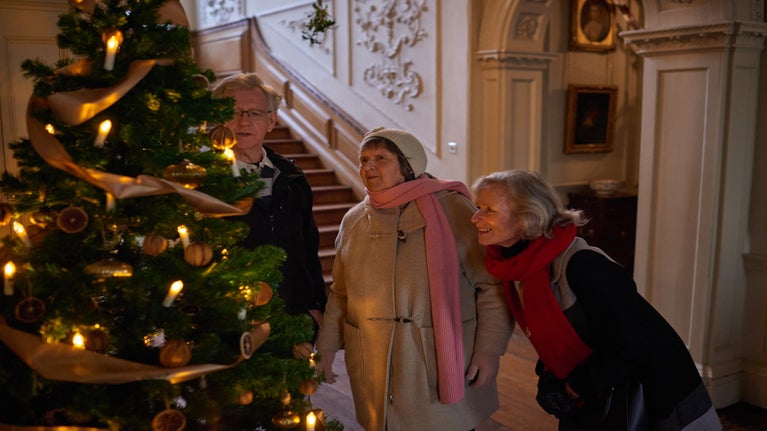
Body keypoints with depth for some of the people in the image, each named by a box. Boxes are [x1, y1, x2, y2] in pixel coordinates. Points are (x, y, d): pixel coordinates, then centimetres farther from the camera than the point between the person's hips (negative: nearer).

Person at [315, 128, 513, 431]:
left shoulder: (451, 209, -8)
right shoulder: (354, 221, 7)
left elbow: (492, 284, -7)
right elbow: (341, 293, 16)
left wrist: (489, 349, -8)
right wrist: (327, 346, 16)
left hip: (443, 366, -3)